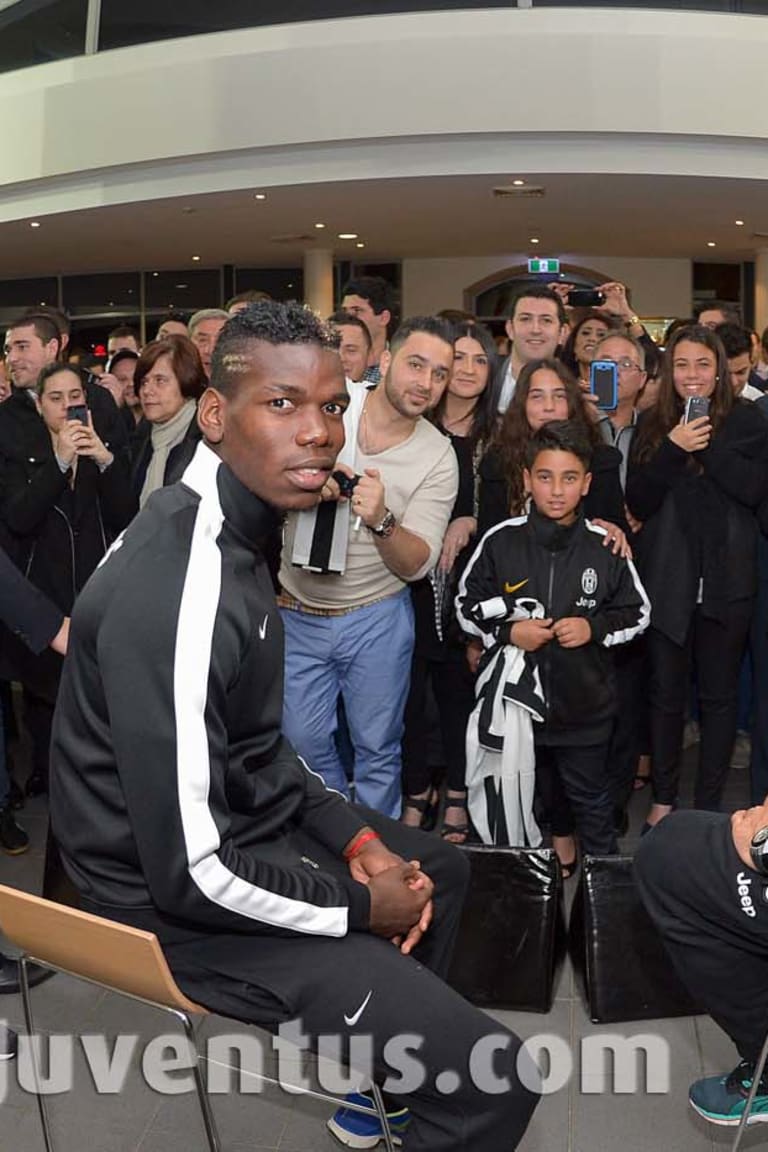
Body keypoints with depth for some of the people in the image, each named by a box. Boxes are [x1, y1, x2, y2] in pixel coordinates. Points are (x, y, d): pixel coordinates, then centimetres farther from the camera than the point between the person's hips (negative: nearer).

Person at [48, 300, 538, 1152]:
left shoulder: (227, 532, 3)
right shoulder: (176, 590, -30)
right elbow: (192, 871, -28)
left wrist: (357, 836, 4)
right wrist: (360, 906, -14)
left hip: (242, 818, 10)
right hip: (185, 897, -10)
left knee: (440, 867, 29)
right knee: (496, 1081, -13)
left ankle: (378, 1067, 43)